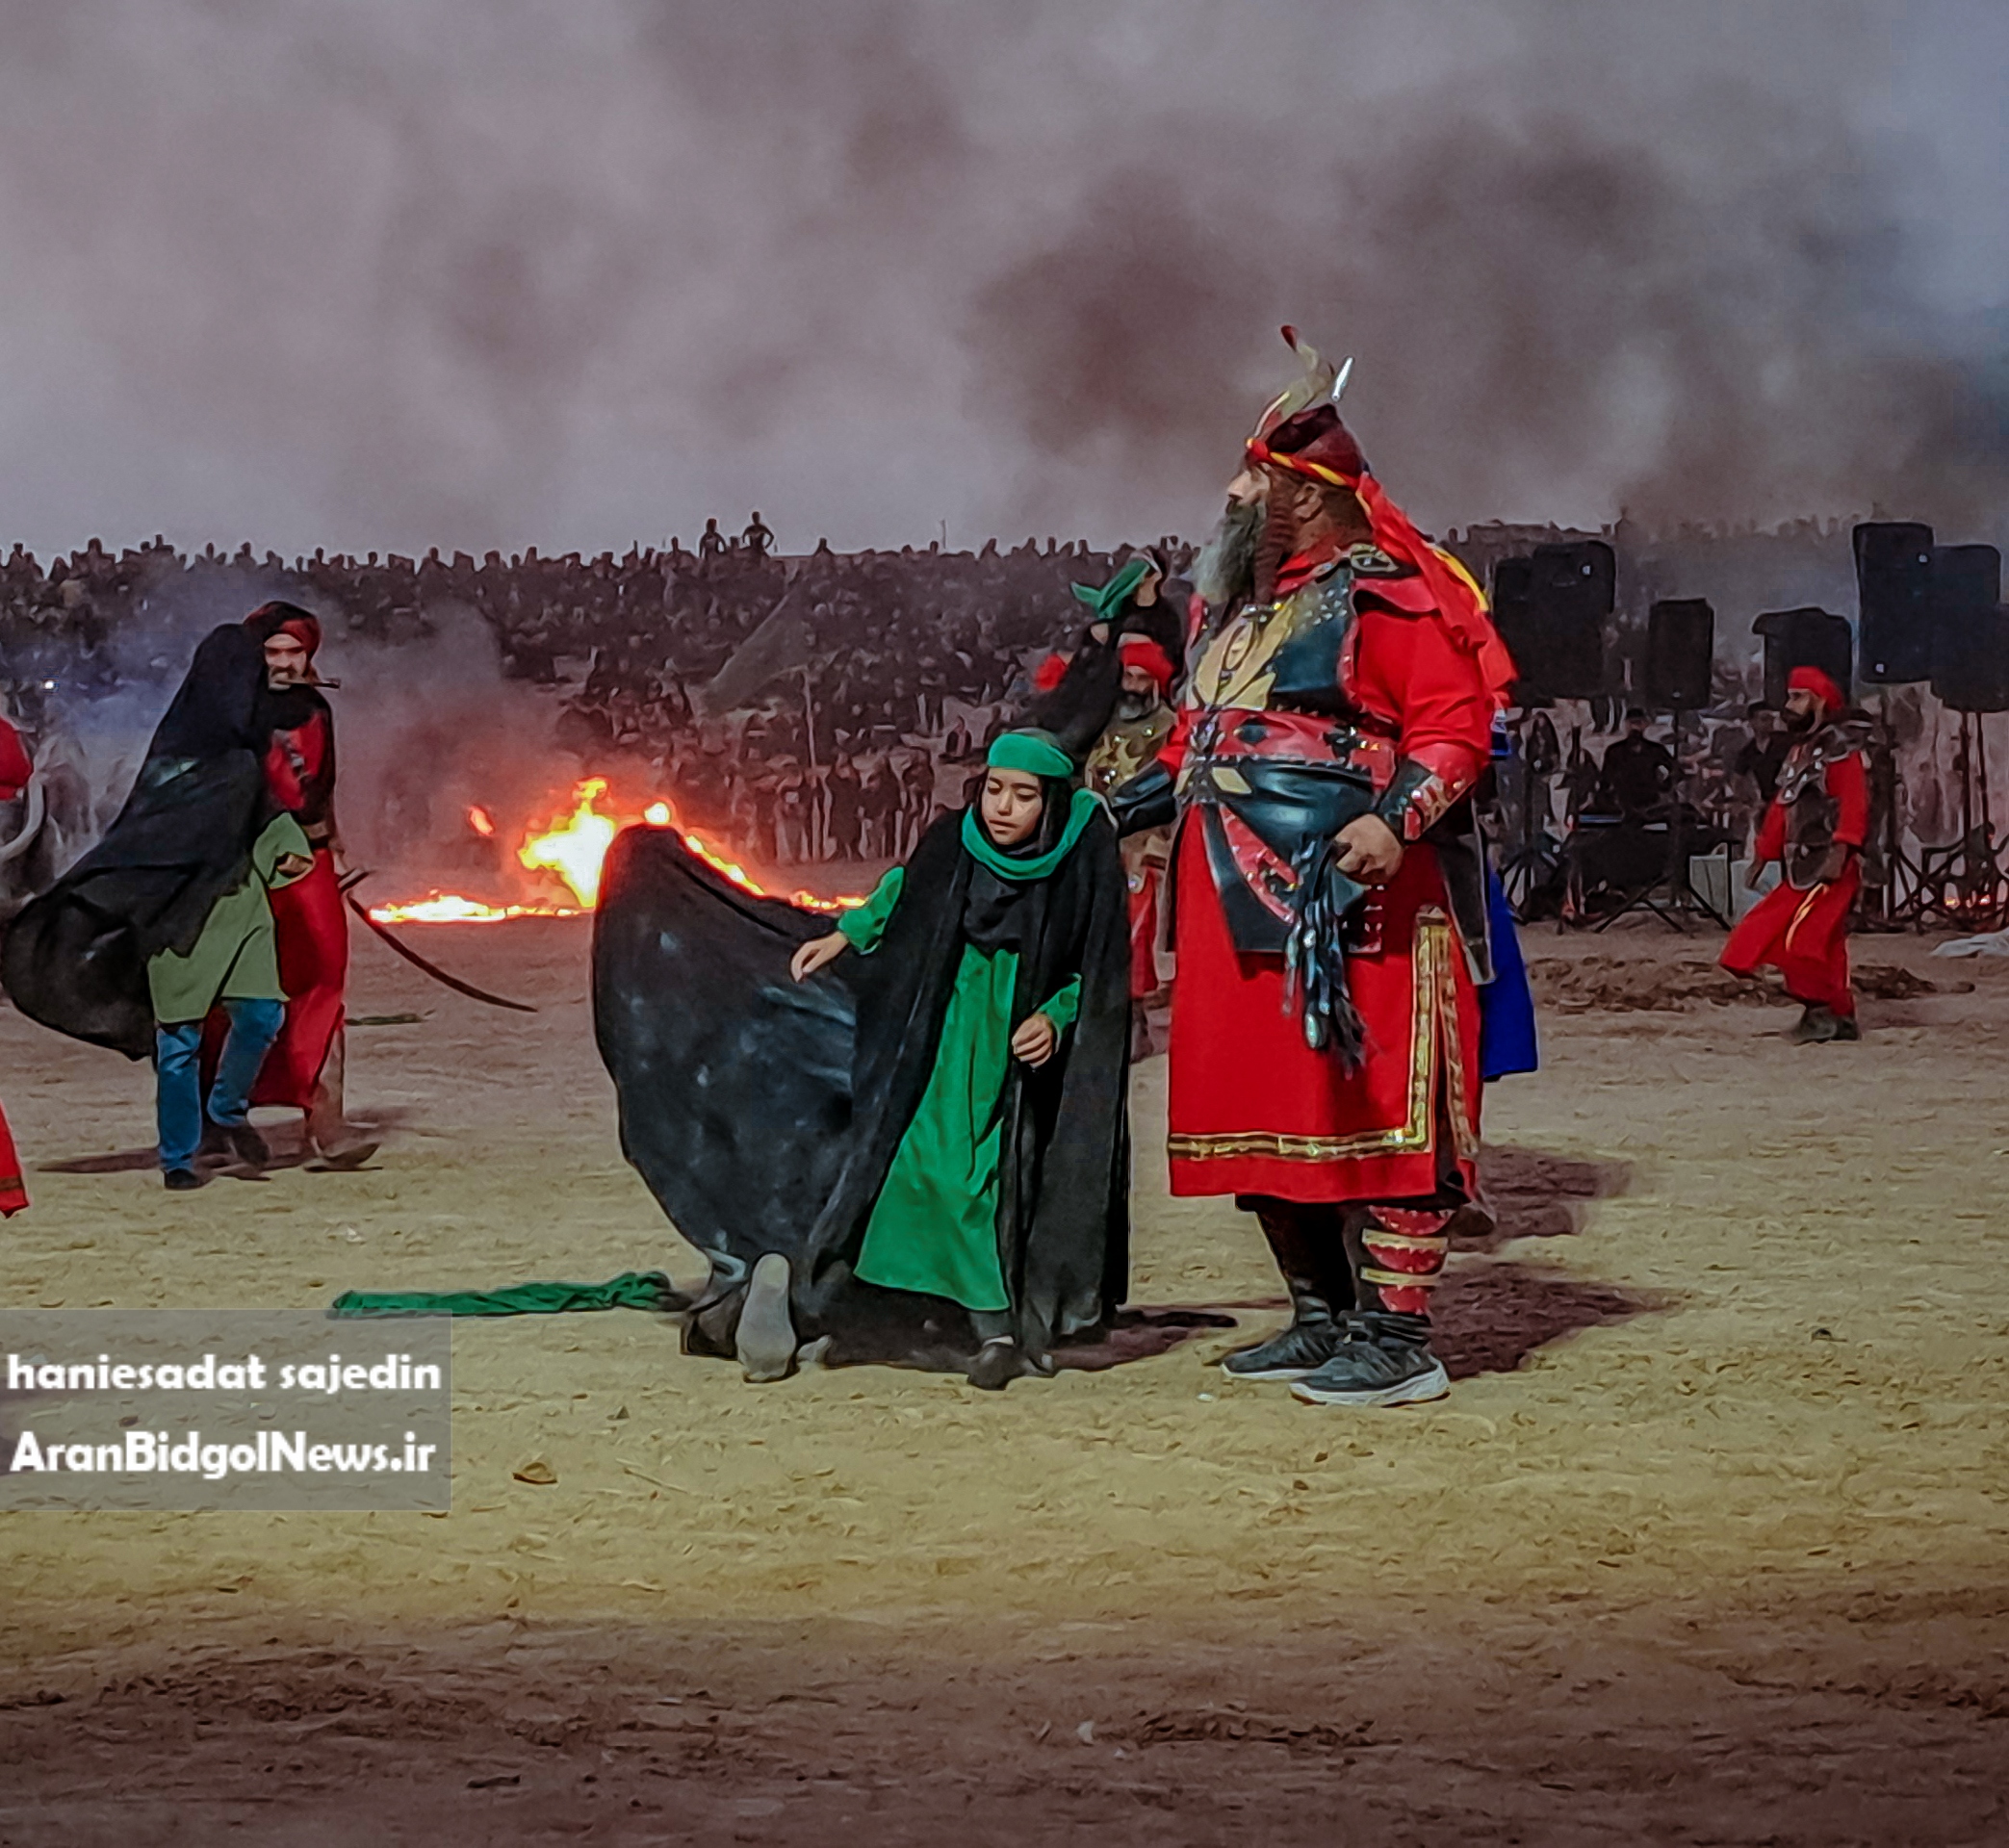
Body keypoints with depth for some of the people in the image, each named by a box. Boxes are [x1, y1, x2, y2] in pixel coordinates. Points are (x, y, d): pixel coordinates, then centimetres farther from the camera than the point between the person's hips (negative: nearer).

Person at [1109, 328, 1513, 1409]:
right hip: (1243, 908, 9)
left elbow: (1455, 725, -14)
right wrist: (1132, 802, 20)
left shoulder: (1383, 597, -7)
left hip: (1352, 901, -9)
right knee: (1265, 1112, 11)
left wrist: (1396, 817, -27)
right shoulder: (1238, 609, 21)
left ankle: (1397, 1339, -4)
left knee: (1368, 1106, -8)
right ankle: (1324, 1319, 22)